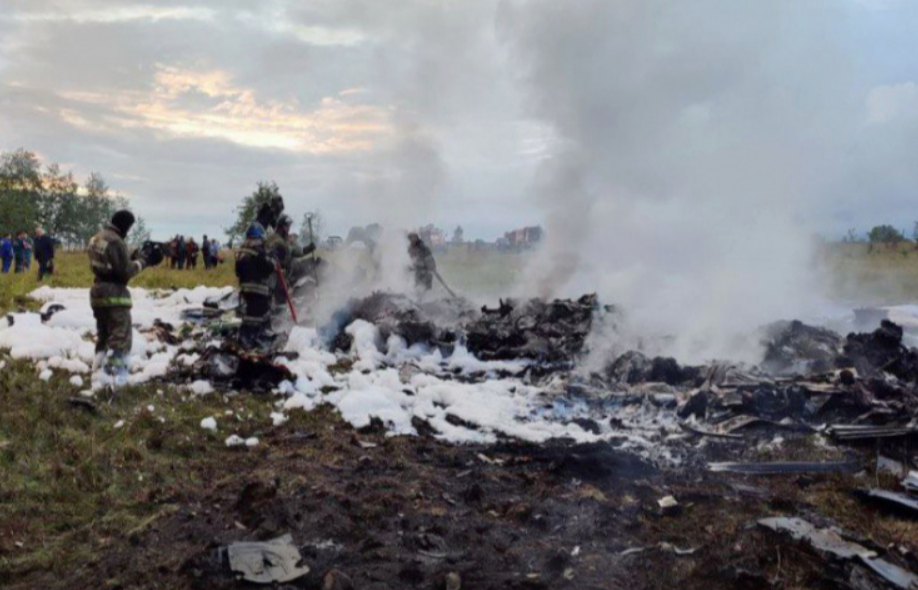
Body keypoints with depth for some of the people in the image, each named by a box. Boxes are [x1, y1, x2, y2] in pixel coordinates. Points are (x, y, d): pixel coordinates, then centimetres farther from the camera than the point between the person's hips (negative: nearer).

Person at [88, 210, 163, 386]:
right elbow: (125, 271, -17)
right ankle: (114, 377, -9)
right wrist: (143, 260, -6)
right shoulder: (116, 241, -18)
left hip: (98, 291, 9)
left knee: (104, 335, 20)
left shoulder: (97, 238, 12)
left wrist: (134, 256, 8)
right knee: (120, 338, -5)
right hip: (114, 293, -9)